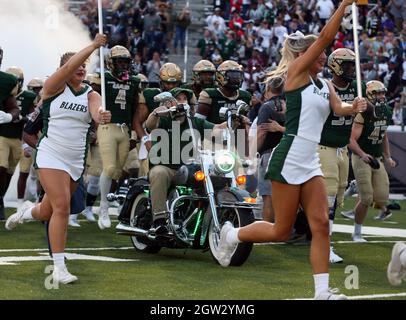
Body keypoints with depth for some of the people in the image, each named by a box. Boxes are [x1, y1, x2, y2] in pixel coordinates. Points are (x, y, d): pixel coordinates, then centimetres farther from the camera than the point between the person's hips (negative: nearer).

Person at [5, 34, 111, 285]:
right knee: (62, 207, -18)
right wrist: (93, 46, -27)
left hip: (76, 162, 4)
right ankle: (59, 268, -12)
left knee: (47, 212, 11)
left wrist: (102, 116, -41)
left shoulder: (91, 95, 5)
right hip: (50, 157, -4)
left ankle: (27, 212, 49)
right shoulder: (54, 87, -2)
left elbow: (96, 112, -17)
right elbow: (69, 67, -21)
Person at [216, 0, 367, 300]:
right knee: (282, 231, 0)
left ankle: (322, 291, -3)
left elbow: (339, 108, 1)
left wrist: (353, 108, -20)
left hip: (311, 163, 8)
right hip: (289, 160, -8)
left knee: (321, 224, -3)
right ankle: (231, 234, 25)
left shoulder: (325, 84, 17)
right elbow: (325, 37, -13)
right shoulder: (297, 71, -5)